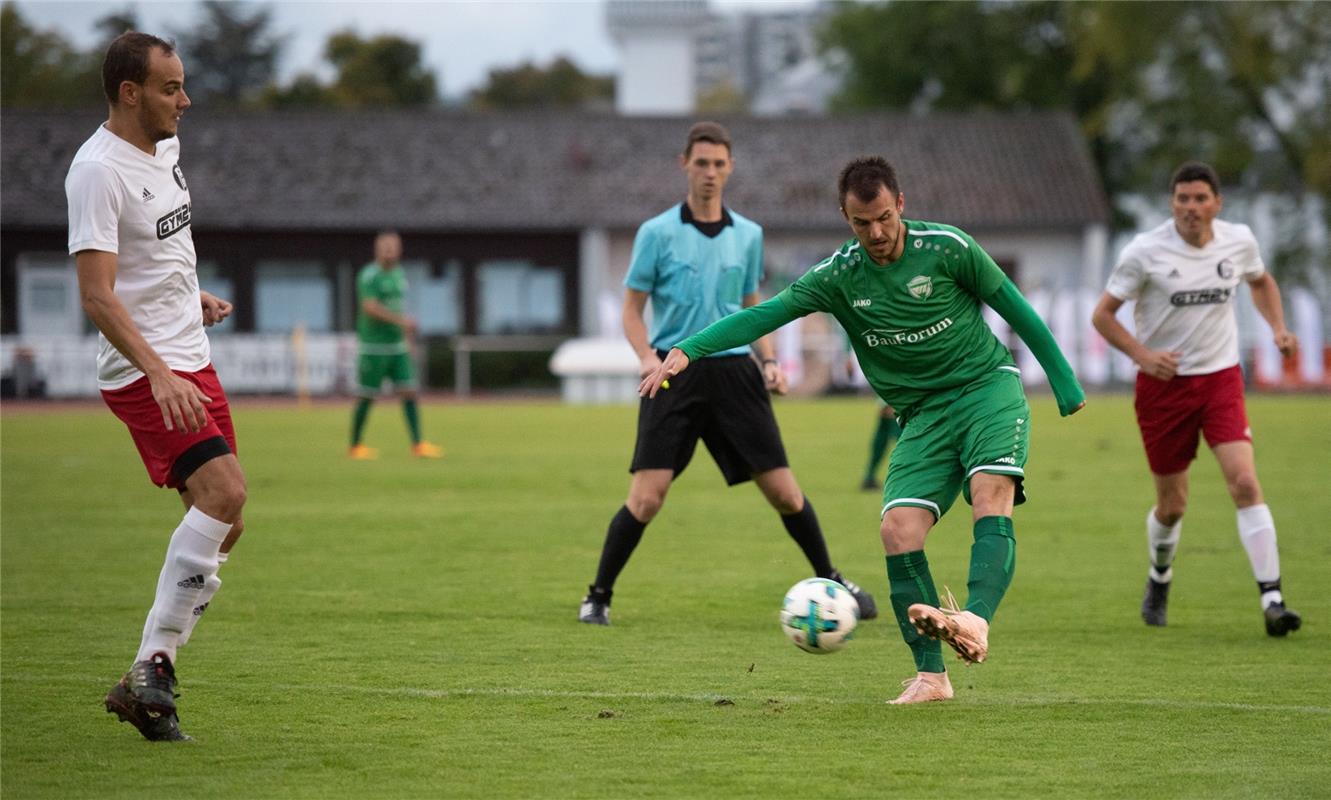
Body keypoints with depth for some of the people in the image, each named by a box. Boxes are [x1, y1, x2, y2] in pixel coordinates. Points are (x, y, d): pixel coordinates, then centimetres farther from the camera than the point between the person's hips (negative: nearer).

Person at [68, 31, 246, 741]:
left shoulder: (164, 148, 12)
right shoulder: (98, 169, -17)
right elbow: (96, 294, -24)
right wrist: (159, 374, -32)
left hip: (190, 363, 9)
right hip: (142, 371, -9)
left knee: (222, 524, 6)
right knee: (223, 493, -23)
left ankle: (148, 677, 10)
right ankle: (151, 670, -19)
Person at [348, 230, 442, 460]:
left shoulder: (398, 274, 13)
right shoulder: (370, 275, -11)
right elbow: (370, 307, -24)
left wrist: (407, 340, 22)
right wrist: (401, 320, -31)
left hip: (397, 346, 7)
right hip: (374, 346, -7)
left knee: (409, 392, -3)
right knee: (367, 397, 0)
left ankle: (418, 445, -6)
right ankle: (355, 447, 11)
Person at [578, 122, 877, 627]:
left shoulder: (748, 236, 10)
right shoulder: (657, 233, -1)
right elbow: (632, 308, 2)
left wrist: (769, 361, 4)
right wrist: (646, 356, -17)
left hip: (734, 371, 3)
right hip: (675, 372, -3)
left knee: (783, 490, 1)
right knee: (647, 495, -13)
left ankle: (831, 582, 20)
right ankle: (598, 597, 1)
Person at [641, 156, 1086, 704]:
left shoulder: (946, 247, -8)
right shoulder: (840, 277, -2)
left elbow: (1012, 306, 2)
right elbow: (766, 314, -7)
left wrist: (1065, 383, 7)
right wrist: (686, 351, -20)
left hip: (988, 388, -3)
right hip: (923, 416, 3)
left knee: (991, 494, -30)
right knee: (898, 528, -15)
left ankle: (976, 621, -49)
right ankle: (930, 674, -10)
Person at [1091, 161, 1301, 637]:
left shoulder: (1239, 241, -1)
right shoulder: (1145, 252, -12)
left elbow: (1261, 281, 22)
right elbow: (1103, 315, -5)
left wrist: (1278, 327, 5)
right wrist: (1143, 355, -20)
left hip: (1221, 378, 2)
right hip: (1163, 383, -1)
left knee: (1244, 482, -17)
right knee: (1172, 505, 6)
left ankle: (1271, 601, -19)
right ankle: (1160, 577, 39)